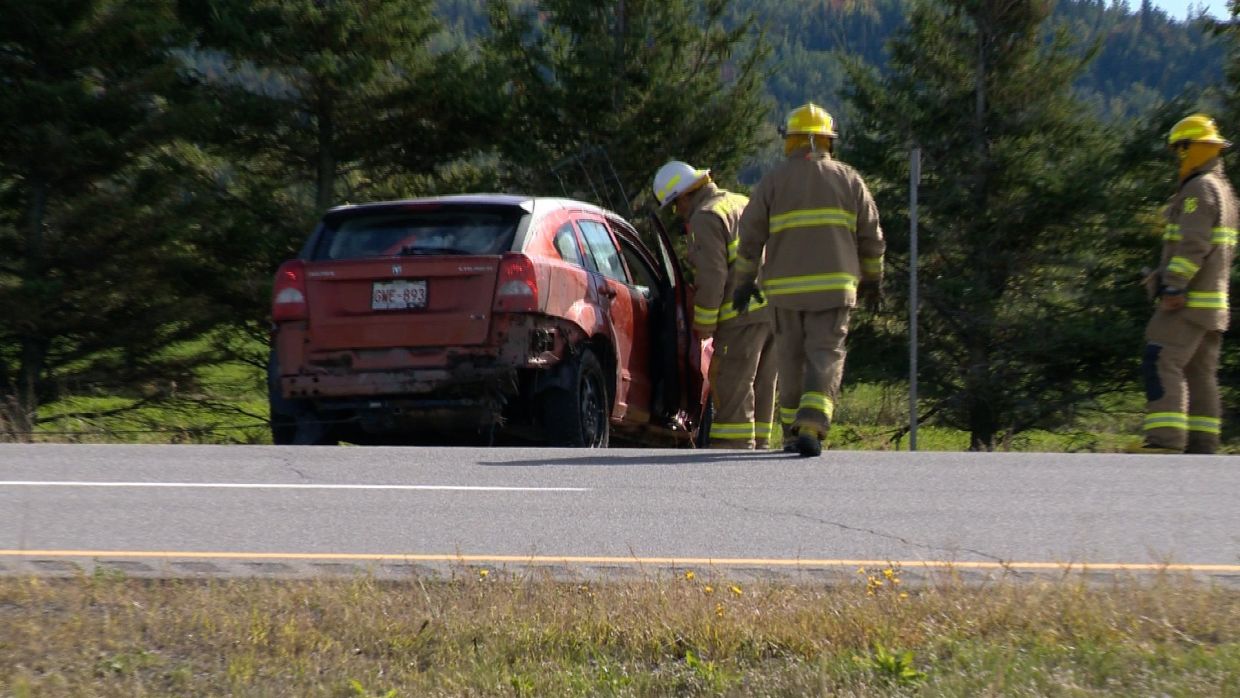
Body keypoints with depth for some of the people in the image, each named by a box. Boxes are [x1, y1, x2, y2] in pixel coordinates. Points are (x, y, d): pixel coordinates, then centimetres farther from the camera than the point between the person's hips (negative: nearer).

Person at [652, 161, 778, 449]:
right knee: (762, 383, 12)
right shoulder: (743, 204, 21)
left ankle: (736, 443, -10)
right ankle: (758, 442, 15)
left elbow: (711, 277, -15)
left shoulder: (706, 218, -8)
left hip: (743, 312, -9)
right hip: (774, 306, 9)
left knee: (732, 383, -7)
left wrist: (703, 324, -8)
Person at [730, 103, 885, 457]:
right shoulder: (849, 180, 6)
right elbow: (871, 237, 9)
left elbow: (750, 237, 2)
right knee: (825, 359, -3)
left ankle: (792, 431, 23)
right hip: (833, 287, -1)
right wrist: (873, 280, 21)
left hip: (786, 288, 1)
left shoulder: (773, 181, 3)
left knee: (791, 360, 14)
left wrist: (744, 280, 12)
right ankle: (811, 430, -20)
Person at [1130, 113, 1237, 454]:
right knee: (1200, 373, 9)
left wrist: (1173, 286, -26)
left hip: (1187, 299, -10)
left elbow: (1193, 244, -22)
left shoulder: (1200, 189, -11)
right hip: (1212, 304, 10)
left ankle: (1166, 440, -24)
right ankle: (1201, 445, 8)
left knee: (1162, 363, -15)